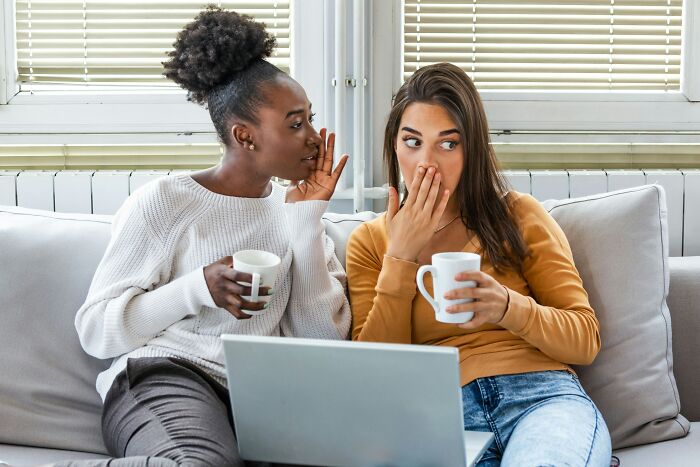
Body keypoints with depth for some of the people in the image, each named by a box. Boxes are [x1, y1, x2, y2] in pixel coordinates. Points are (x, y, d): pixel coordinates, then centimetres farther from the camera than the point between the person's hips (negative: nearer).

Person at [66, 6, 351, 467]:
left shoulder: (296, 210, 15)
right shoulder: (163, 202, 0)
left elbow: (323, 337, 4)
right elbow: (96, 329, -2)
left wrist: (306, 218, 0)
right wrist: (200, 288, -14)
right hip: (166, 376, -4)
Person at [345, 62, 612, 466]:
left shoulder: (519, 216, 12)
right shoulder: (369, 242, 16)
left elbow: (586, 340, 8)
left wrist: (509, 306, -12)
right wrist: (401, 257, 0)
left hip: (541, 396, 0)